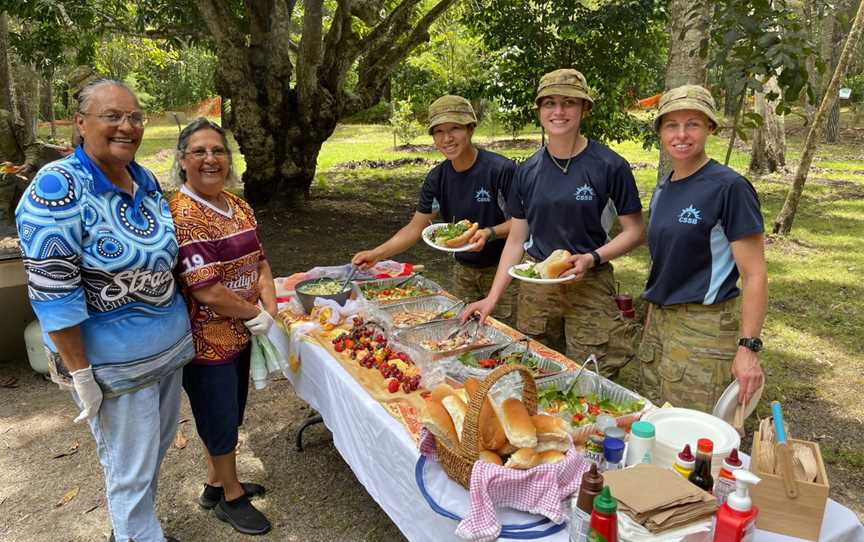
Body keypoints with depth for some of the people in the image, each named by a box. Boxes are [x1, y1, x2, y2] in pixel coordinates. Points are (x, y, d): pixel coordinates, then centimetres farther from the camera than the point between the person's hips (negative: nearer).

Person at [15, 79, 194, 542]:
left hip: (172, 344, 8)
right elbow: (52, 293, -20)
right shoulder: (57, 188, -19)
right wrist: (80, 373, -19)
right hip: (114, 362, -7)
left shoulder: (146, 181, 3)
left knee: (155, 451, 24)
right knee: (131, 473, 8)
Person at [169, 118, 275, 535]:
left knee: (227, 414, 23)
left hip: (239, 333, 8)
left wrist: (270, 308, -8)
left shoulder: (238, 206, 4)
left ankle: (216, 484, 44)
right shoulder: (181, 215, -22)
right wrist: (254, 315, -14)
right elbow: (206, 291, -26)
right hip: (207, 340, -8)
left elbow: (259, 262, 8)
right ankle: (231, 496, 33)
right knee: (221, 419, 11)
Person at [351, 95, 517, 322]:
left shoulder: (501, 169, -19)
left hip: (502, 269, -5)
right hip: (463, 270, 5)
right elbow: (416, 227, 0)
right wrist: (376, 254, -11)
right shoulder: (437, 178, -2)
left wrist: (490, 233, -31)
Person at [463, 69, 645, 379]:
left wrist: (592, 259, -19)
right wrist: (492, 298, 1)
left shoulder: (609, 166, -7)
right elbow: (516, 240, 7)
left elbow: (634, 231, -2)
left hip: (589, 286, -3)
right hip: (535, 286, 3)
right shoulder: (528, 171, 4)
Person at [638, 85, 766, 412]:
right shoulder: (662, 191, 9)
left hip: (705, 327, -7)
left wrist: (749, 348, -18)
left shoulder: (729, 187, -12)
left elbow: (754, 275, -14)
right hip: (659, 320, 7)